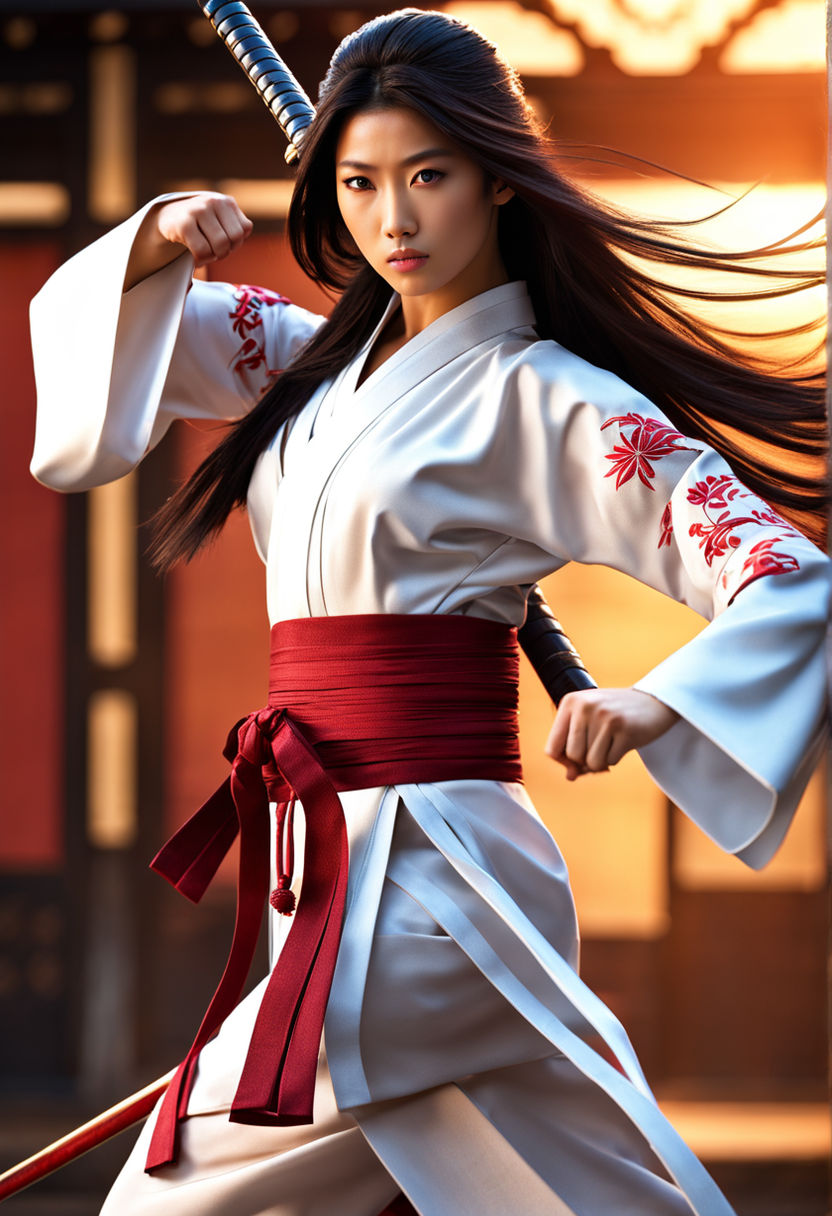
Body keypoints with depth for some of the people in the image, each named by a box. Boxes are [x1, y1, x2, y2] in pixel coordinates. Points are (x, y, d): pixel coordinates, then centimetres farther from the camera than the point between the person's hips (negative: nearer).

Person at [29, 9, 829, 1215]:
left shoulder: (548, 402, -7)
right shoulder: (329, 360, 15)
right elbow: (87, 314, 20)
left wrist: (654, 704, -31)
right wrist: (160, 240, -2)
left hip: (423, 878, -7)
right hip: (334, 872, 7)